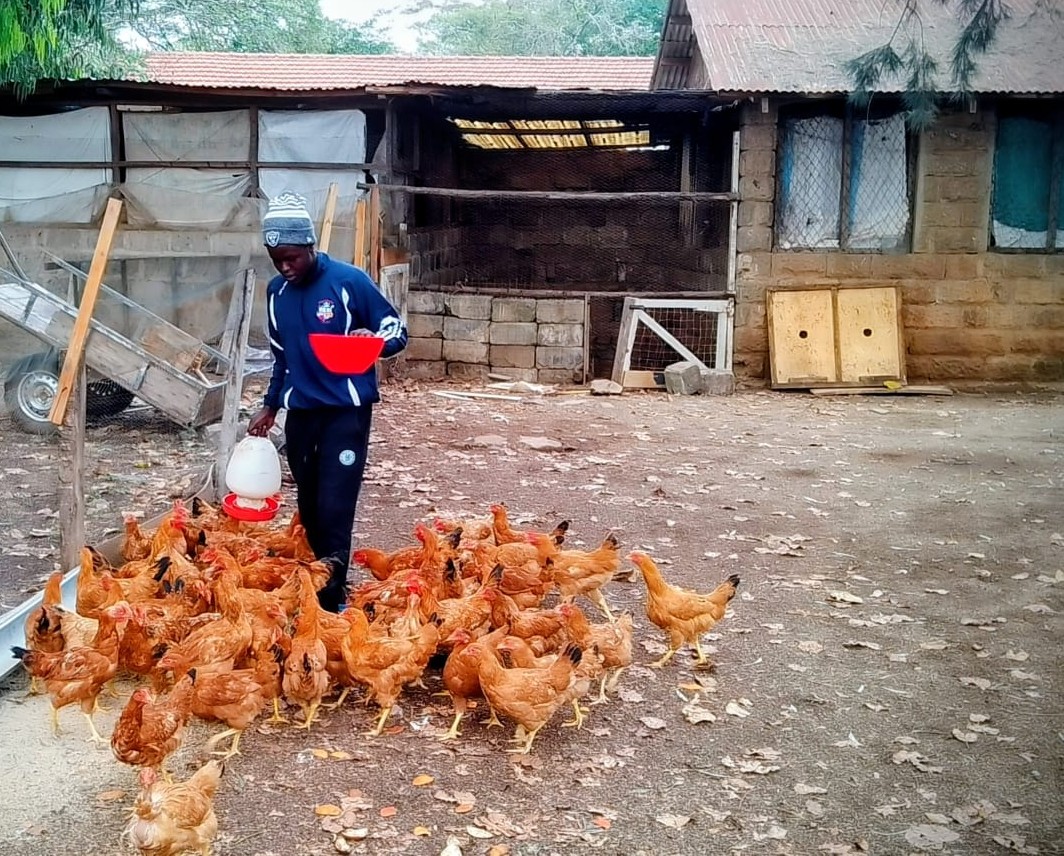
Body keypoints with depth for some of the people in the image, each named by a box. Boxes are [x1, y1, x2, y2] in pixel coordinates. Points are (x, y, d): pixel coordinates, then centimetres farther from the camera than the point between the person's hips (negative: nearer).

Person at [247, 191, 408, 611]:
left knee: (334, 506, -10)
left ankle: (333, 595, -2)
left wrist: (373, 340, -27)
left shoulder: (350, 281, -11)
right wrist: (270, 405, 17)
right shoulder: (276, 291, 6)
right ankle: (319, 577, 24)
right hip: (300, 411, 5)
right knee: (308, 505, 9)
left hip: (346, 409, -5)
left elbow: (397, 331, -5)